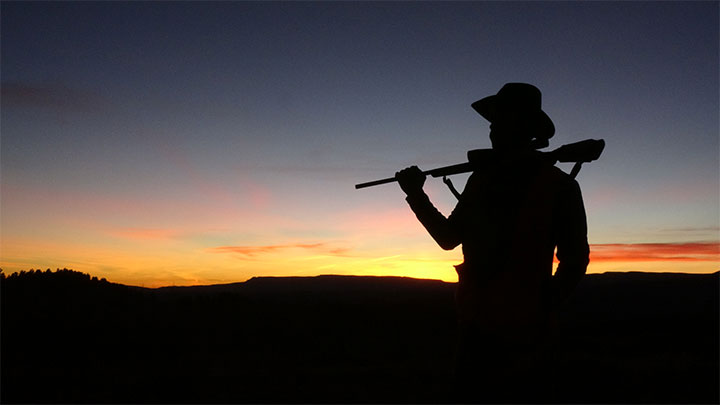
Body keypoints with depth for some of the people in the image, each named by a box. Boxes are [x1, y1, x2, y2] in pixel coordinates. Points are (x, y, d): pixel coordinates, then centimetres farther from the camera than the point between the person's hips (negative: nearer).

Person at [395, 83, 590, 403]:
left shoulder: (556, 185, -3)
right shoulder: (481, 179, 12)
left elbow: (574, 259, -1)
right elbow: (449, 237, 13)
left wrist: (542, 310, -6)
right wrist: (417, 195, 3)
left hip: (520, 332, -5)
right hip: (474, 325, 6)